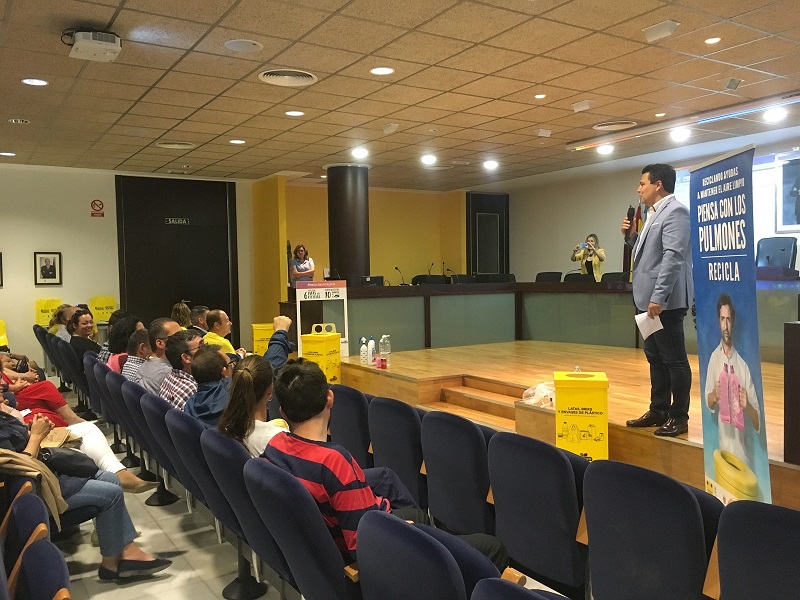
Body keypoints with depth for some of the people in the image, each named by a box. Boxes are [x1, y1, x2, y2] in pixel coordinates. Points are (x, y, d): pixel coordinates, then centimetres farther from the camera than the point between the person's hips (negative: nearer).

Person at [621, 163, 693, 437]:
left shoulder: (675, 211, -13)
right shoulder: (656, 213, 18)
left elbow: (673, 257, -22)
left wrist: (659, 297, -26)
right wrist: (630, 236, 7)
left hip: (665, 300, -10)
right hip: (649, 298, 10)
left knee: (674, 359, -1)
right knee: (655, 358, 15)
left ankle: (679, 417, 8)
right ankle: (658, 410, 24)